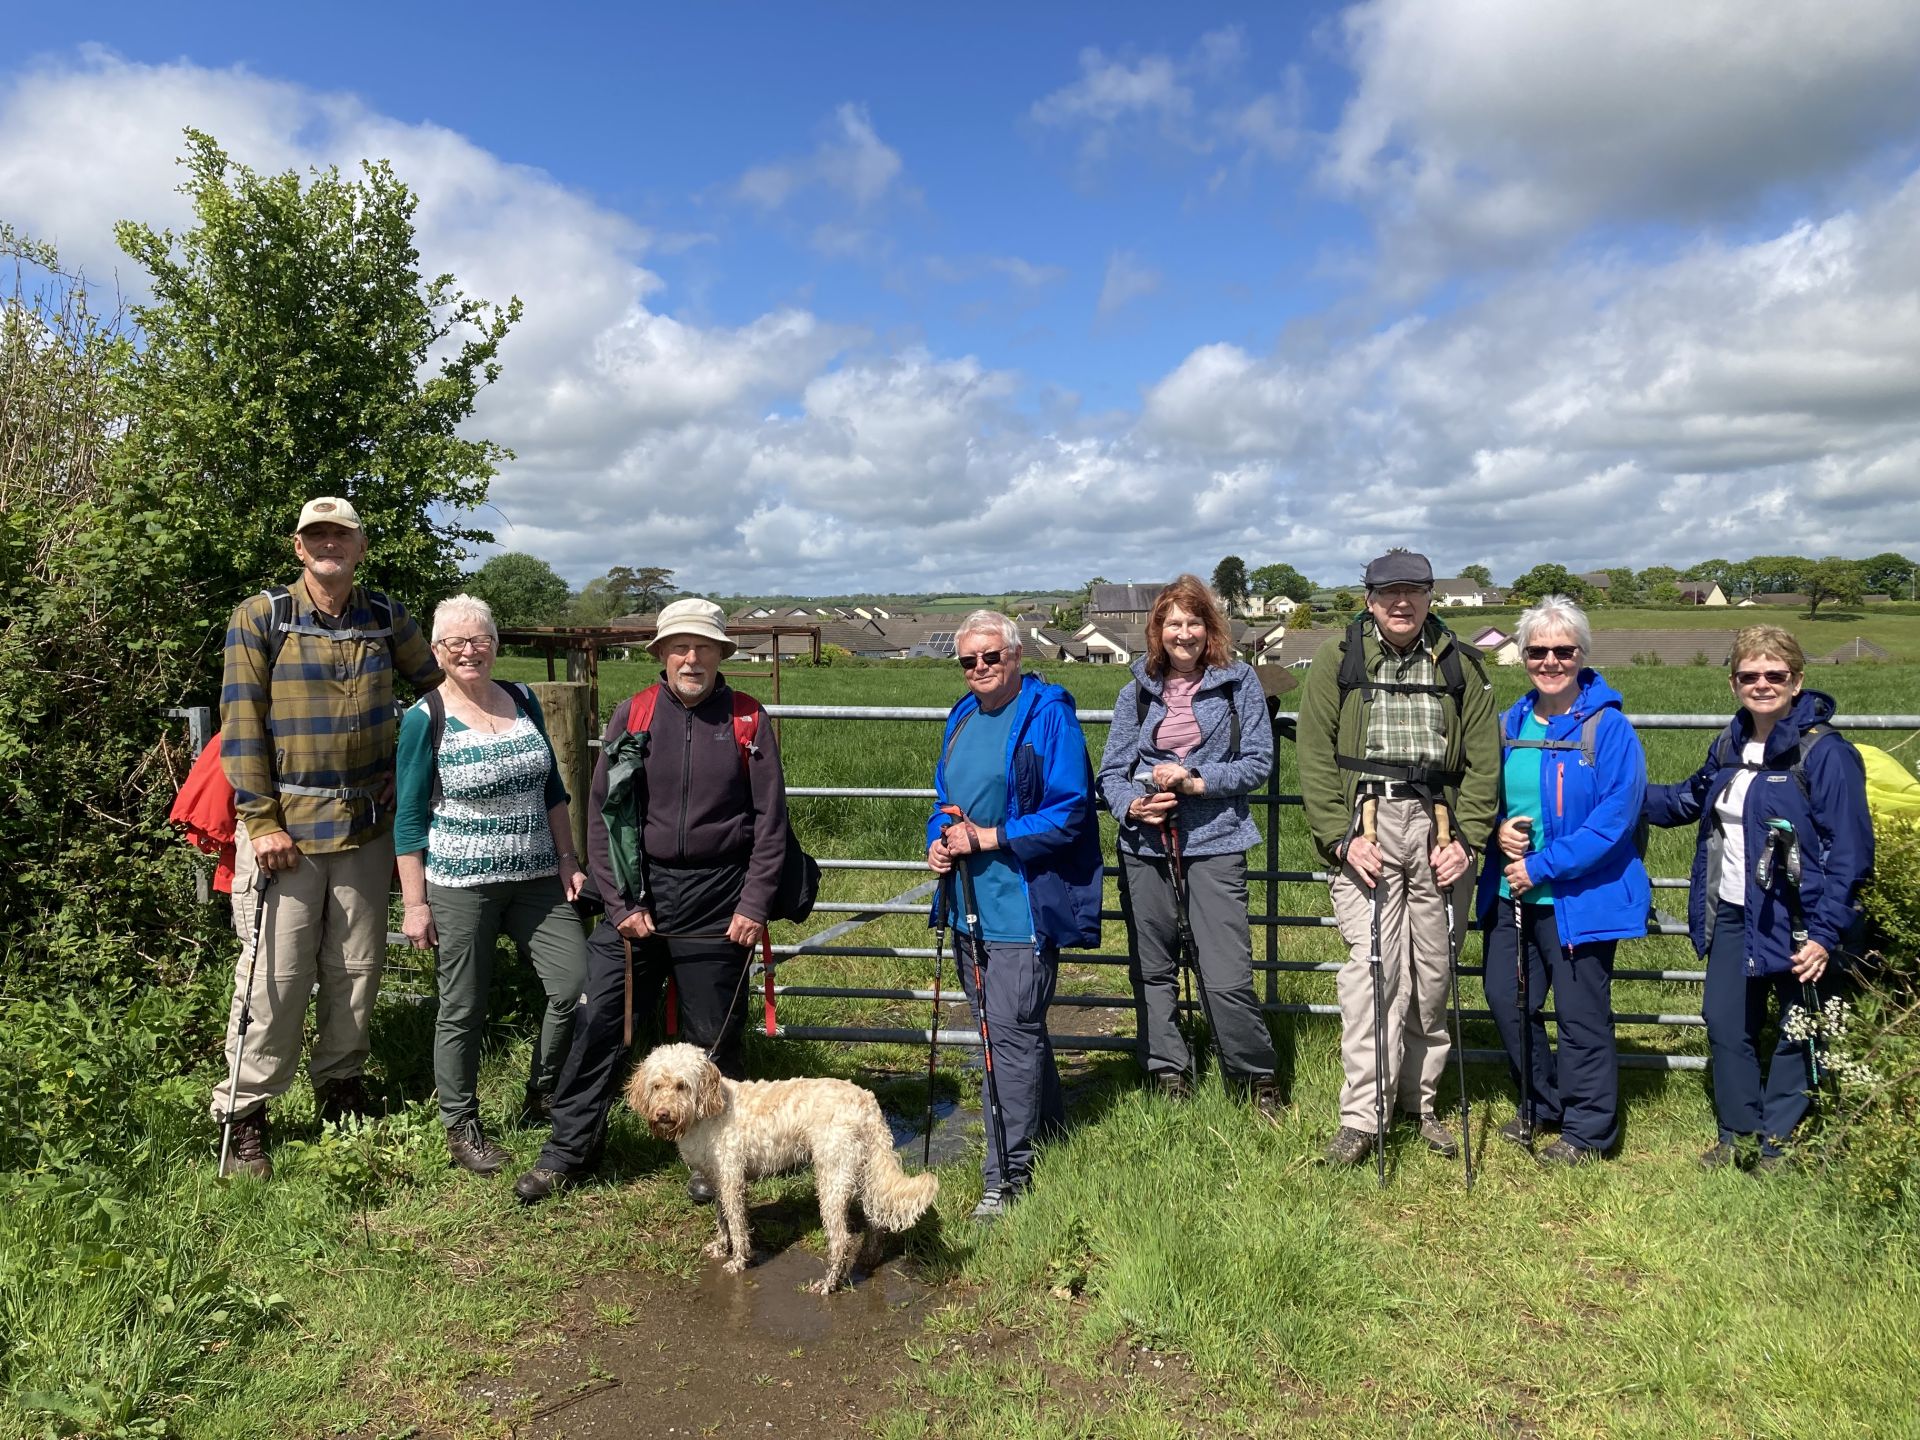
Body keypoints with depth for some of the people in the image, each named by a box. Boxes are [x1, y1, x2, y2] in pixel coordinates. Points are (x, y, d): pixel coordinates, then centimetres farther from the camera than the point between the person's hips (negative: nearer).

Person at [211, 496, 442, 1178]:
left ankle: (341, 1085, 30)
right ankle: (244, 1115, 14)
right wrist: (261, 821, -12)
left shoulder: (386, 618, 5)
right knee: (276, 975, -1)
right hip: (284, 825, -3)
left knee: (357, 967, 12)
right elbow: (241, 726, -7)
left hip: (366, 825, 3)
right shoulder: (259, 619, -3)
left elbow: (438, 683, 16)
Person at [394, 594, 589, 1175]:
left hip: (536, 879, 4)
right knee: (463, 1010, 6)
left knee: (577, 984, -3)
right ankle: (461, 1126, 26)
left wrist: (567, 858, 8)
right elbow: (409, 818, -5)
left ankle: (544, 1093, 22)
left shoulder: (523, 701, 6)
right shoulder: (426, 720, -7)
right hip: (459, 887, -4)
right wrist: (414, 904, -7)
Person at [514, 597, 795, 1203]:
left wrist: (754, 906, -5)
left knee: (715, 1036, 7)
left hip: (718, 901, -1)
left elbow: (771, 820, 1)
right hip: (640, 889, 1)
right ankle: (570, 1147, 17)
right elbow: (602, 813, 2)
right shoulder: (632, 714, 2)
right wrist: (621, 902, -4)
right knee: (598, 1018, -1)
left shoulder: (748, 720, -1)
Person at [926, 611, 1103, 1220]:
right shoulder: (961, 719, 14)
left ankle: (1007, 1174, 5)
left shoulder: (1049, 715, -10)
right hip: (968, 902, 8)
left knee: (1011, 1033, -5)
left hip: (1022, 904, -8)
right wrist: (939, 839, 2)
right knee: (1018, 1028, 19)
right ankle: (1048, 1126, 38)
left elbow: (1069, 812, -16)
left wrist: (988, 837, -19)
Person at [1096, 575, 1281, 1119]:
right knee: (1152, 969, 10)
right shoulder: (1137, 691, 9)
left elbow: (1259, 762, 0)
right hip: (1145, 846, 3)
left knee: (1226, 977, -8)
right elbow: (1110, 772, 8)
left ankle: (1259, 1079, 13)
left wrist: (1196, 781, -13)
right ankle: (1168, 1078, 26)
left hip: (1215, 843, -3)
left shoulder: (1238, 682, 3)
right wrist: (1131, 806, -13)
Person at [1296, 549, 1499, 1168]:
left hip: (1437, 827, 2)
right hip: (1366, 825, -2)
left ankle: (1420, 1100, 24)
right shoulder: (1337, 662, 4)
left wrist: (1467, 840, -3)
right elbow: (1316, 758, 0)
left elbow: (1483, 761, 7)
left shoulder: (1461, 666, 9)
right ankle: (1361, 1117, -5)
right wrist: (1340, 838, -10)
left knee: (1433, 973, 8)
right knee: (1371, 965, -10)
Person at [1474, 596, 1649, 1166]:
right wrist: (1498, 828, -6)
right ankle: (1542, 1106, 36)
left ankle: (1587, 1132, 23)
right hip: (1510, 894, 6)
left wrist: (1542, 867, -19)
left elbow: (1614, 818, -18)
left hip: (1578, 898, -6)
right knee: (1506, 1001, 14)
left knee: (1581, 1014, 4)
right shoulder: (1507, 725, 7)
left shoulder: (1610, 729, -11)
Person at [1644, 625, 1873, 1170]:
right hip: (1733, 916, 7)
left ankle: (1777, 1144, 23)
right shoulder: (1729, 746, 8)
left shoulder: (1825, 753, -14)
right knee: (1725, 1024, 12)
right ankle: (1738, 1136, 29)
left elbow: (1850, 850, -16)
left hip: (1795, 923, -7)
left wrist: (1826, 932, -19)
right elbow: (1688, 800, 26)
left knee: (1797, 1035, 8)